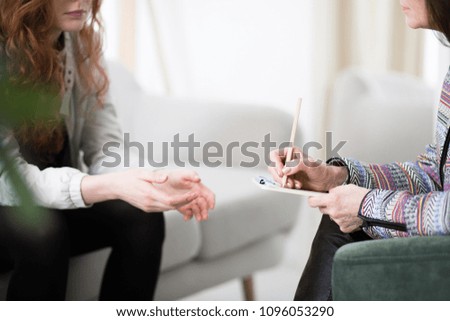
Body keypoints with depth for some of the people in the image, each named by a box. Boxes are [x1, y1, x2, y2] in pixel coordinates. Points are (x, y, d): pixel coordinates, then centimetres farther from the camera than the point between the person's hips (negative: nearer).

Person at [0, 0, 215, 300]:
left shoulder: (83, 40, -6)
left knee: (141, 215, -21)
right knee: (40, 228, -35)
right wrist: (111, 186, -41)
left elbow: (105, 151, -7)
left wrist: (155, 181, -30)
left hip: (55, 201, 5)